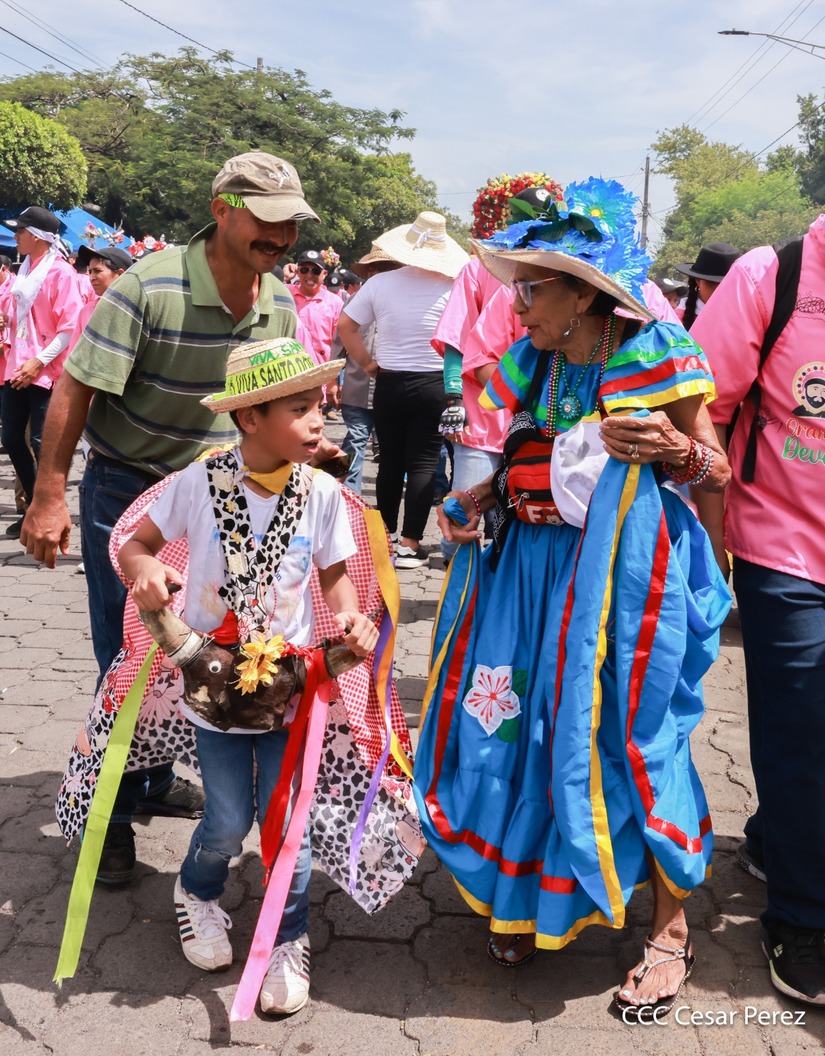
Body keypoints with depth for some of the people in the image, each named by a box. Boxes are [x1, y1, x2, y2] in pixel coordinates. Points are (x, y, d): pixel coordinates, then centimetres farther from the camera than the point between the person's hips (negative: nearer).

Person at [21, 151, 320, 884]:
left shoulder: (280, 304, -2)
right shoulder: (149, 287, -22)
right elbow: (76, 390, -19)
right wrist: (50, 496, -19)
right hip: (126, 489, -6)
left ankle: (157, 779, 36)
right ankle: (113, 810, 18)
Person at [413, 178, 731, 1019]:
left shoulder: (655, 360, -9)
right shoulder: (531, 367, 6)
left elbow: (718, 470, -3)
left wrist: (675, 451, -24)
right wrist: (471, 501, -2)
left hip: (625, 575, -5)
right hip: (529, 571, 5)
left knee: (630, 738, 2)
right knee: (530, 729, 10)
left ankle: (669, 930, 22)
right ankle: (531, 896, 33)